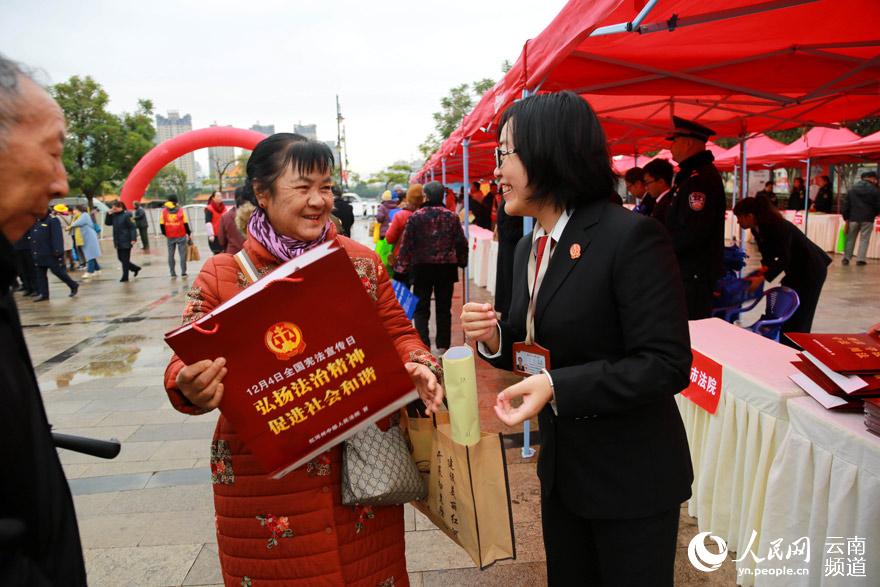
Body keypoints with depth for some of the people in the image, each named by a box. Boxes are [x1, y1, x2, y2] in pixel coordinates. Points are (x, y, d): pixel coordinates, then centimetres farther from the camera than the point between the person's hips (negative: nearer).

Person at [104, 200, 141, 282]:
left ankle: (125, 276, 8)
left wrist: (133, 239, -23)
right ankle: (135, 268, 29)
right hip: (118, 242, 8)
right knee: (120, 258, 13)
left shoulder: (126, 215, -13)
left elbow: (133, 227, -16)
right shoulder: (114, 215, 9)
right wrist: (109, 214, -1)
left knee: (125, 259, -1)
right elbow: (107, 223, 14)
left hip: (126, 241, -8)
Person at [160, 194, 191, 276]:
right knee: (182, 254, 3)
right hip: (181, 236, -2)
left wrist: (165, 234, 14)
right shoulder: (181, 211, -2)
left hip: (170, 237, 2)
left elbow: (161, 225, 0)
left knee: (171, 255, 9)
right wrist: (188, 234, 9)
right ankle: (183, 272, 0)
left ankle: (173, 273, 10)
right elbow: (186, 224, -2)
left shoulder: (164, 211, 1)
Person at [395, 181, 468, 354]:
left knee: (421, 308, 7)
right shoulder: (451, 216, 1)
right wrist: (462, 261, 16)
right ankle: (443, 345, 14)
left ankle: (423, 344, -2)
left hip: (422, 267, -2)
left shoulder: (416, 216, -6)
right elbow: (461, 242, 3)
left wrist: (401, 267, -3)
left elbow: (406, 244, -8)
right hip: (446, 267, 2)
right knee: (444, 308, 10)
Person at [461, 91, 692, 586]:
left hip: (633, 476, -7)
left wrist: (557, 387, -30)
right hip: (562, 469, 7)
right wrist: (495, 337, -9)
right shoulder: (529, 247, 4)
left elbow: (668, 365, -23)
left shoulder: (632, 237, -22)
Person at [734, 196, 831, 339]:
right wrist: (765, 268, -20)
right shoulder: (757, 230, -3)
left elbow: (784, 259, -32)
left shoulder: (779, 227, -29)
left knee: (800, 316, -7)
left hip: (812, 269, -9)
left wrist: (762, 278, -39)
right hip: (795, 269, 9)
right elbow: (767, 255, 0)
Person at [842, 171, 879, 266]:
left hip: (853, 218, 2)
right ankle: (861, 259, 1)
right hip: (868, 219, -2)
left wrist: (846, 218, 6)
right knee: (864, 239, 3)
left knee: (850, 239, 12)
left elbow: (846, 205, 3)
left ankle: (846, 258, 12)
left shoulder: (852, 189, 6)